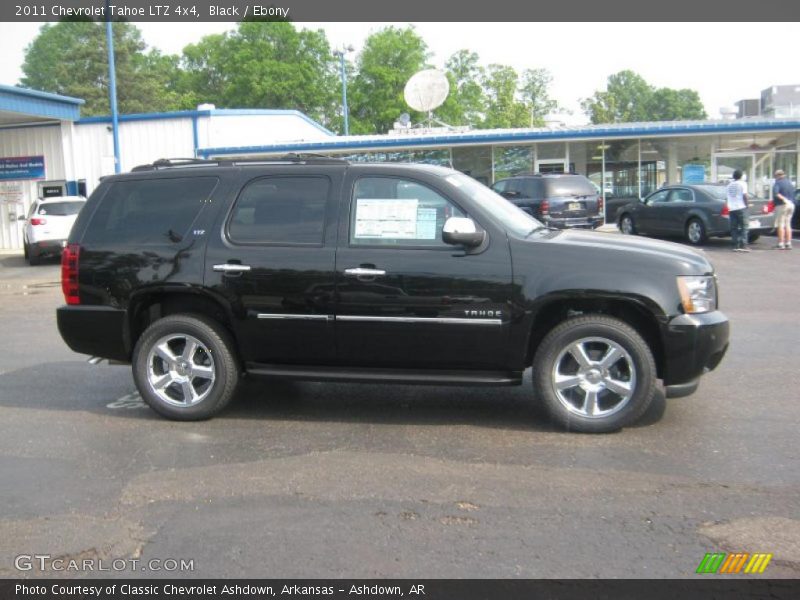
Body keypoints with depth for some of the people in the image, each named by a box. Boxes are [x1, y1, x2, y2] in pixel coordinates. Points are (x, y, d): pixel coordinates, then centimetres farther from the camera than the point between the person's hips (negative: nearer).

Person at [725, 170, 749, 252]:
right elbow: (745, 196, -11)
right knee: (743, 227, -3)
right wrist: (746, 205, -1)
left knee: (734, 228, 5)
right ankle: (743, 245, -11)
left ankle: (736, 246, 2)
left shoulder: (729, 185, 14)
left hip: (731, 209, 5)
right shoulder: (742, 184, -3)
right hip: (741, 208, -5)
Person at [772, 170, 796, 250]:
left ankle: (781, 244, -6)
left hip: (782, 205, -7)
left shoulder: (778, 183, -8)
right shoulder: (789, 183, 15)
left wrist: (783, 199, -21)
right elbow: (793, 194, 18)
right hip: (791, 204, 7)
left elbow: (775, 193, -26)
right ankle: (788, 244, 11)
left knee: (780, 225, -3)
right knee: (788, 224, 11)